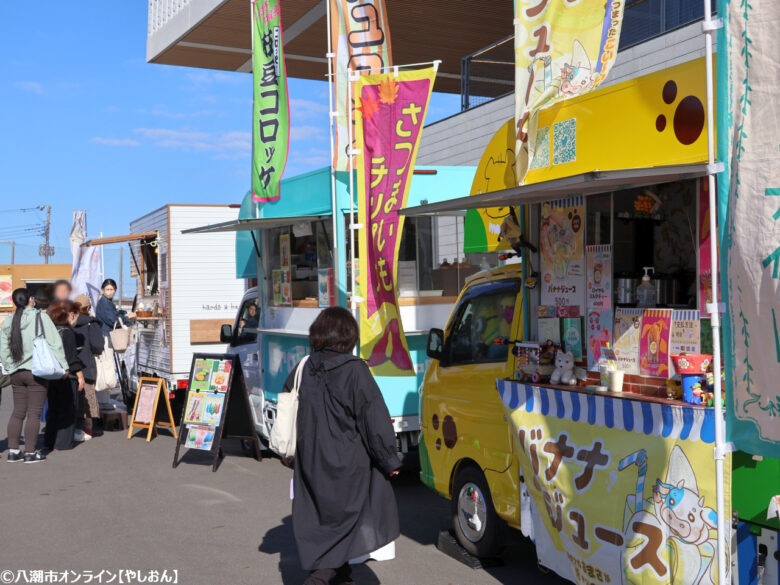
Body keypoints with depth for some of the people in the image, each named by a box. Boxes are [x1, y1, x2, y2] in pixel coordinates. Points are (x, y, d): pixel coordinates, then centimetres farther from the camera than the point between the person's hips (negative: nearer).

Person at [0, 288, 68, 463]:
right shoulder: (41, 317, -8)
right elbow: (54, 343, -10)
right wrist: (63, 365, -5)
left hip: (16, 373, 5)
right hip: (37, 372, -5)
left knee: (18, 412, 14)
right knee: (34, 414, 0)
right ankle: (30, 452, 2)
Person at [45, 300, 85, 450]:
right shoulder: (67, 332, -13)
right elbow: (72, 357, -15)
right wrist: (80, 375, -10)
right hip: (67, 376, -7)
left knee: (53, 409, 15)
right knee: (67, 410, 2)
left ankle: (49, 441, 20)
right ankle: (62, 443, 3)